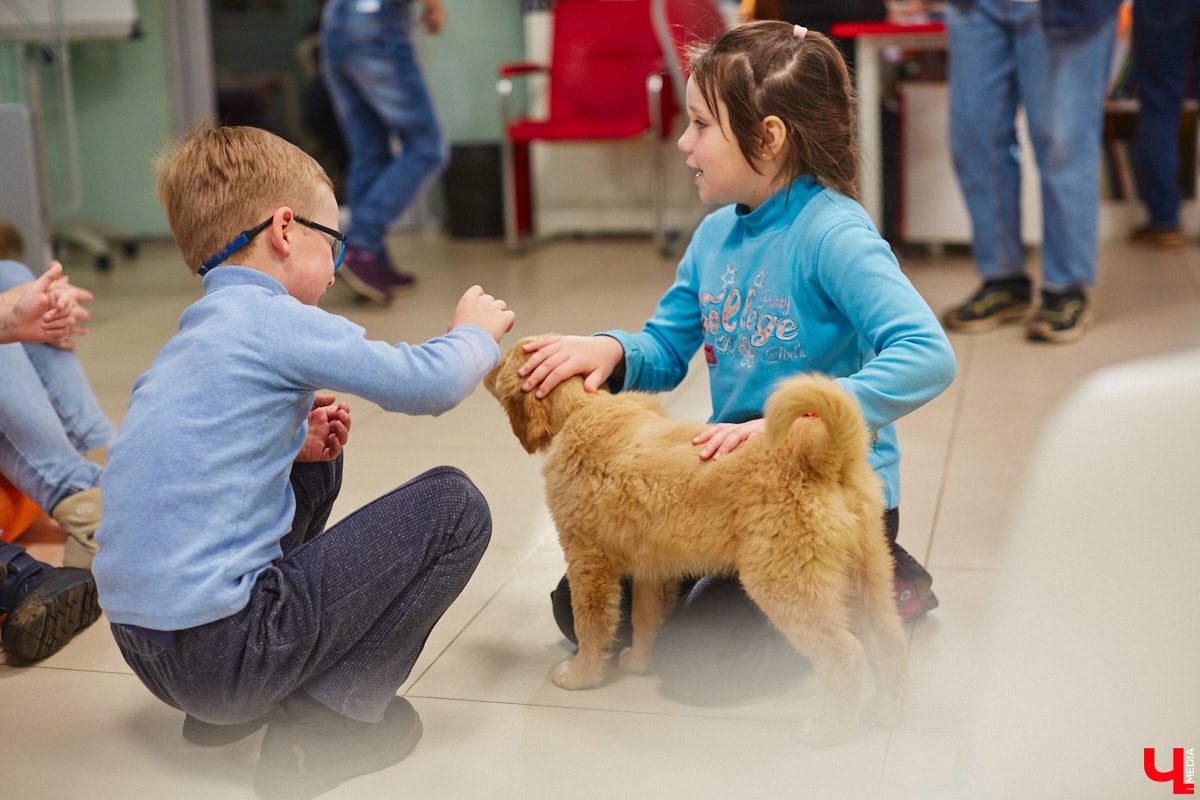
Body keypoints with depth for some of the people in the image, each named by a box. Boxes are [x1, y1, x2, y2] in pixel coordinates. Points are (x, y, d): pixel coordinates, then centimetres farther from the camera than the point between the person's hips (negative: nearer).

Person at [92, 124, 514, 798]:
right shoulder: (274, 321, -10)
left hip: (143, 647, 9)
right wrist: (475, 333, 12)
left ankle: (226, 709, 21)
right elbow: (427, 383, -9)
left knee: (315, 473, 29)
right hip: (221, 651, -9)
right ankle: (327, 714, -4)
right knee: (455, 505, -2)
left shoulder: (191, 338, 15)